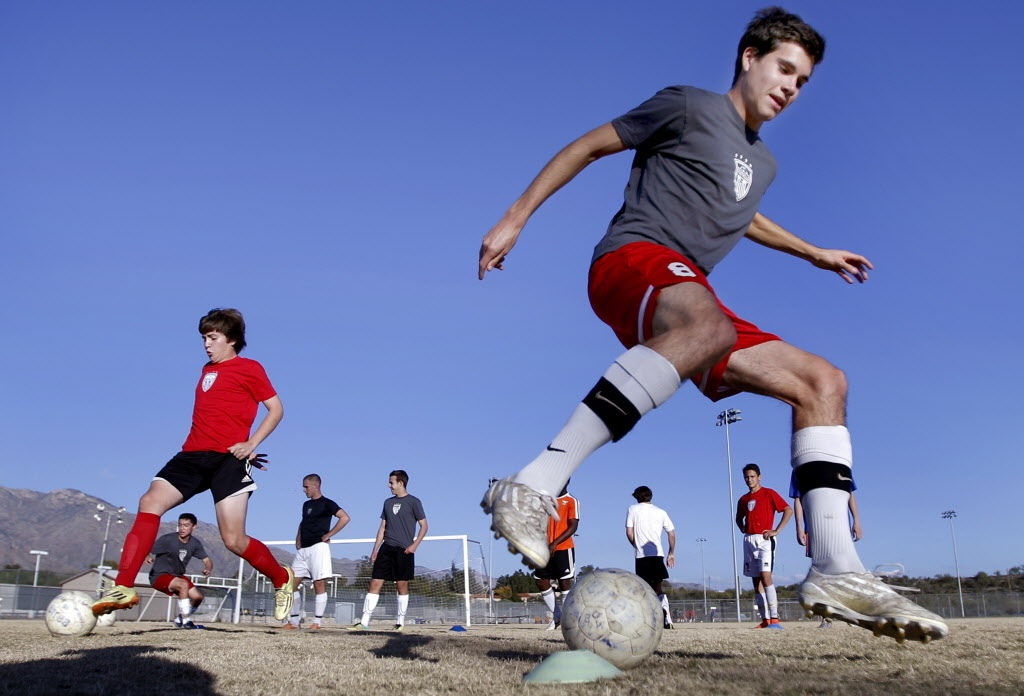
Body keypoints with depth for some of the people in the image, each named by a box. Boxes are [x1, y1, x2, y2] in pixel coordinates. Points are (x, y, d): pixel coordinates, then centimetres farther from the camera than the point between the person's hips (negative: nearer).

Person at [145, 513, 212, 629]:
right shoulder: (167, 539, -18)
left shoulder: (195, 543, -3)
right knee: (184, 584, -32)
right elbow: (149, 553, -25)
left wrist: (208, 569, -20)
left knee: (198, 596, -10)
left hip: (177, 576, 6)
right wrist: (148, 558, -49)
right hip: (159, 576, -6)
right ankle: (185, 621, -25)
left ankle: (179, 619, 15)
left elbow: (207, 560, 3)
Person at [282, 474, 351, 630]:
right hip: (303, 549, 8)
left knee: (319, 584, -6)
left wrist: (328, 535, -13)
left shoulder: (326, 503, -5)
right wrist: (298, 539, 17)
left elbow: (344, 518, -15)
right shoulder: (306, 504, 19)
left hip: (318, 547, -8)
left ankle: (317, 622, -3)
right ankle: (294, 621, 8)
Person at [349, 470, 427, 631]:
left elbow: (424, 526, -2)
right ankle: (364, 622, -1)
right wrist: (375, 550, 12)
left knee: (402, 585, 1)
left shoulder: (413, 502, -1)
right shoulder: (388, 502, 15)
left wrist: (414, 545, -13)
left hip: (404, 550, -5)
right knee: (375, 583, -2)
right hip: (386, 548, 5)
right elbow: (383, 527, 18)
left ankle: (400, 622, 12)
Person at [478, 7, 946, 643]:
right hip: (631, 258, -8)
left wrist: (816, 254, 52)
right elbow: (589, 145, 6)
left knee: (822, 381, -2)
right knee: (708, 324, -42)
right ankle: (534, 488, -47)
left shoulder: (763, 164, 28)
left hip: (688, 300, 8)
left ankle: (835, 570, -12)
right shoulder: (690, 107, 6)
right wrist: (515, 219, 0)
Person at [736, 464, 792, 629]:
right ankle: (765, 620, 8)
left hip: (764, 539, -6)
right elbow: (739, 518, 33)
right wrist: (743, 529, 13)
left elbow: (788, 510, -7)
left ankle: (774, 618, -20)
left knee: (765, 576, -19)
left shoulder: (768, 494, -1)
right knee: (756, 580, 4)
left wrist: (777, 531, -11)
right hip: (749, 540, 7)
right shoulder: (743, 499, 17)